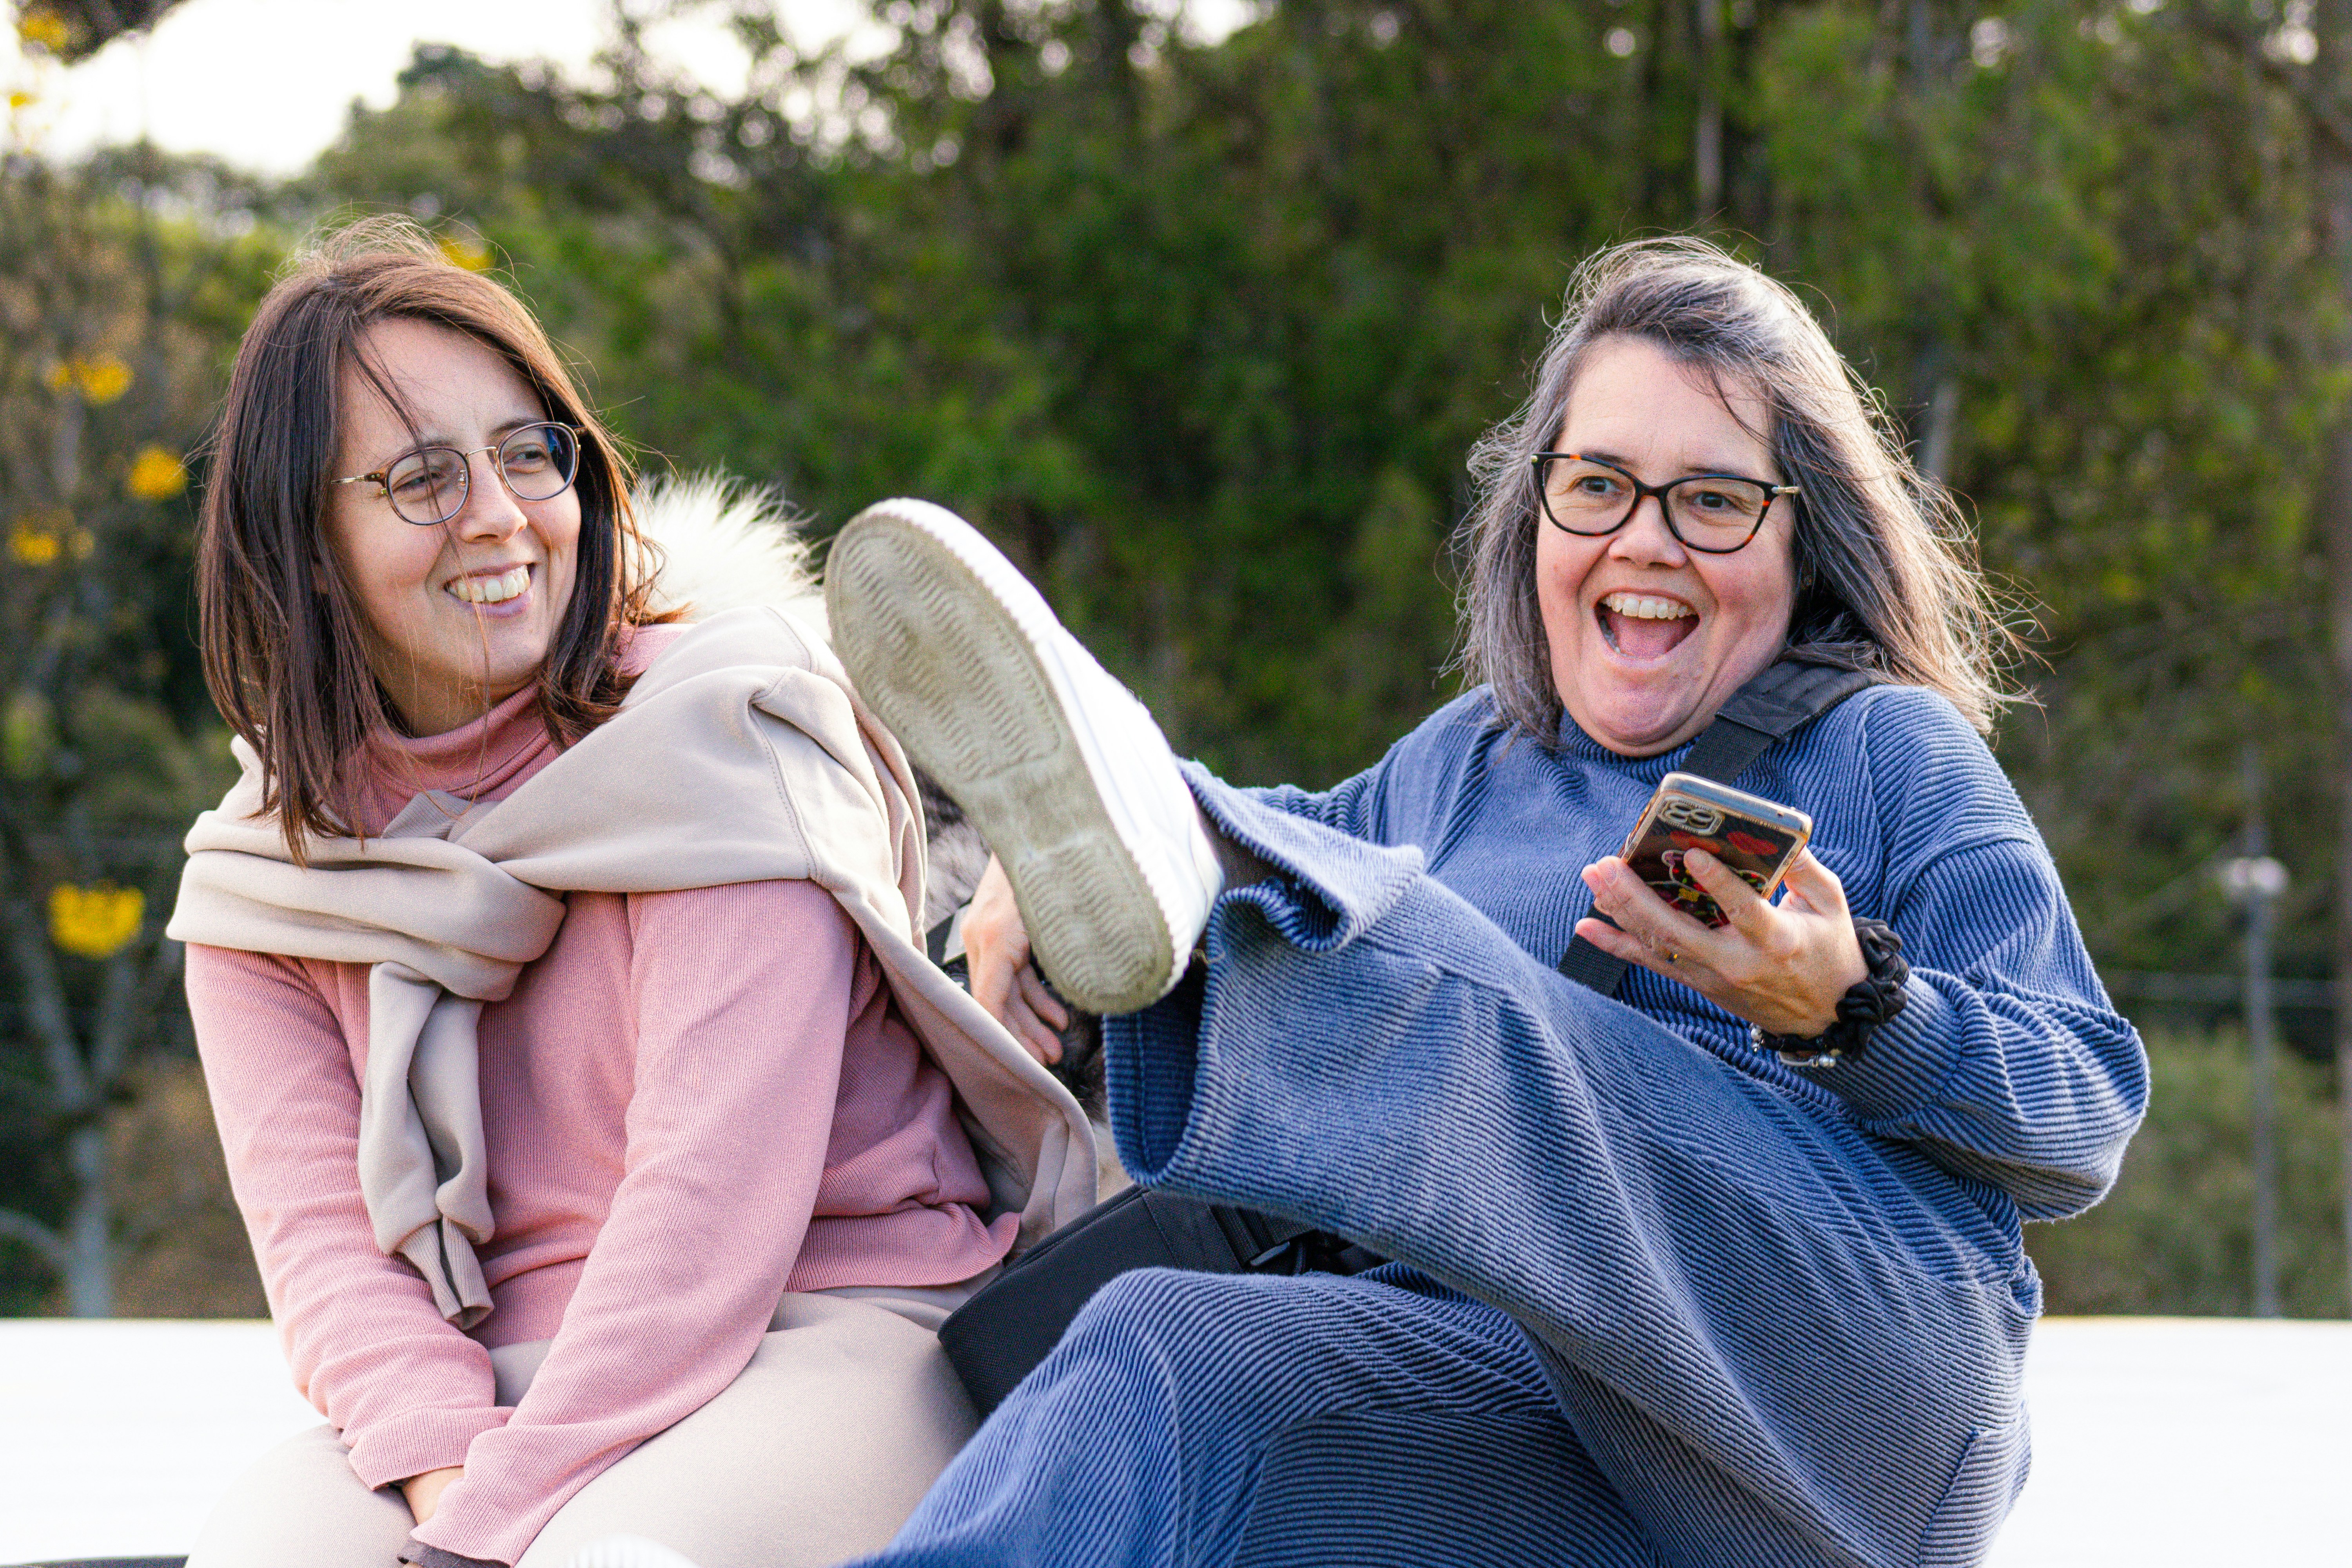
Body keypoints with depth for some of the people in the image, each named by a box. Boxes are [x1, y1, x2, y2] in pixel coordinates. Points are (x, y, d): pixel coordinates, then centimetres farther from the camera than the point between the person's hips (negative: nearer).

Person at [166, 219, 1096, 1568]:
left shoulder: (722, 730, -7)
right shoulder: (267, 881, 9)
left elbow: (713, 1192, -15)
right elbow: (323, 1234, -1)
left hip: (826, 1339, -4)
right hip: (502, 1391, 4)